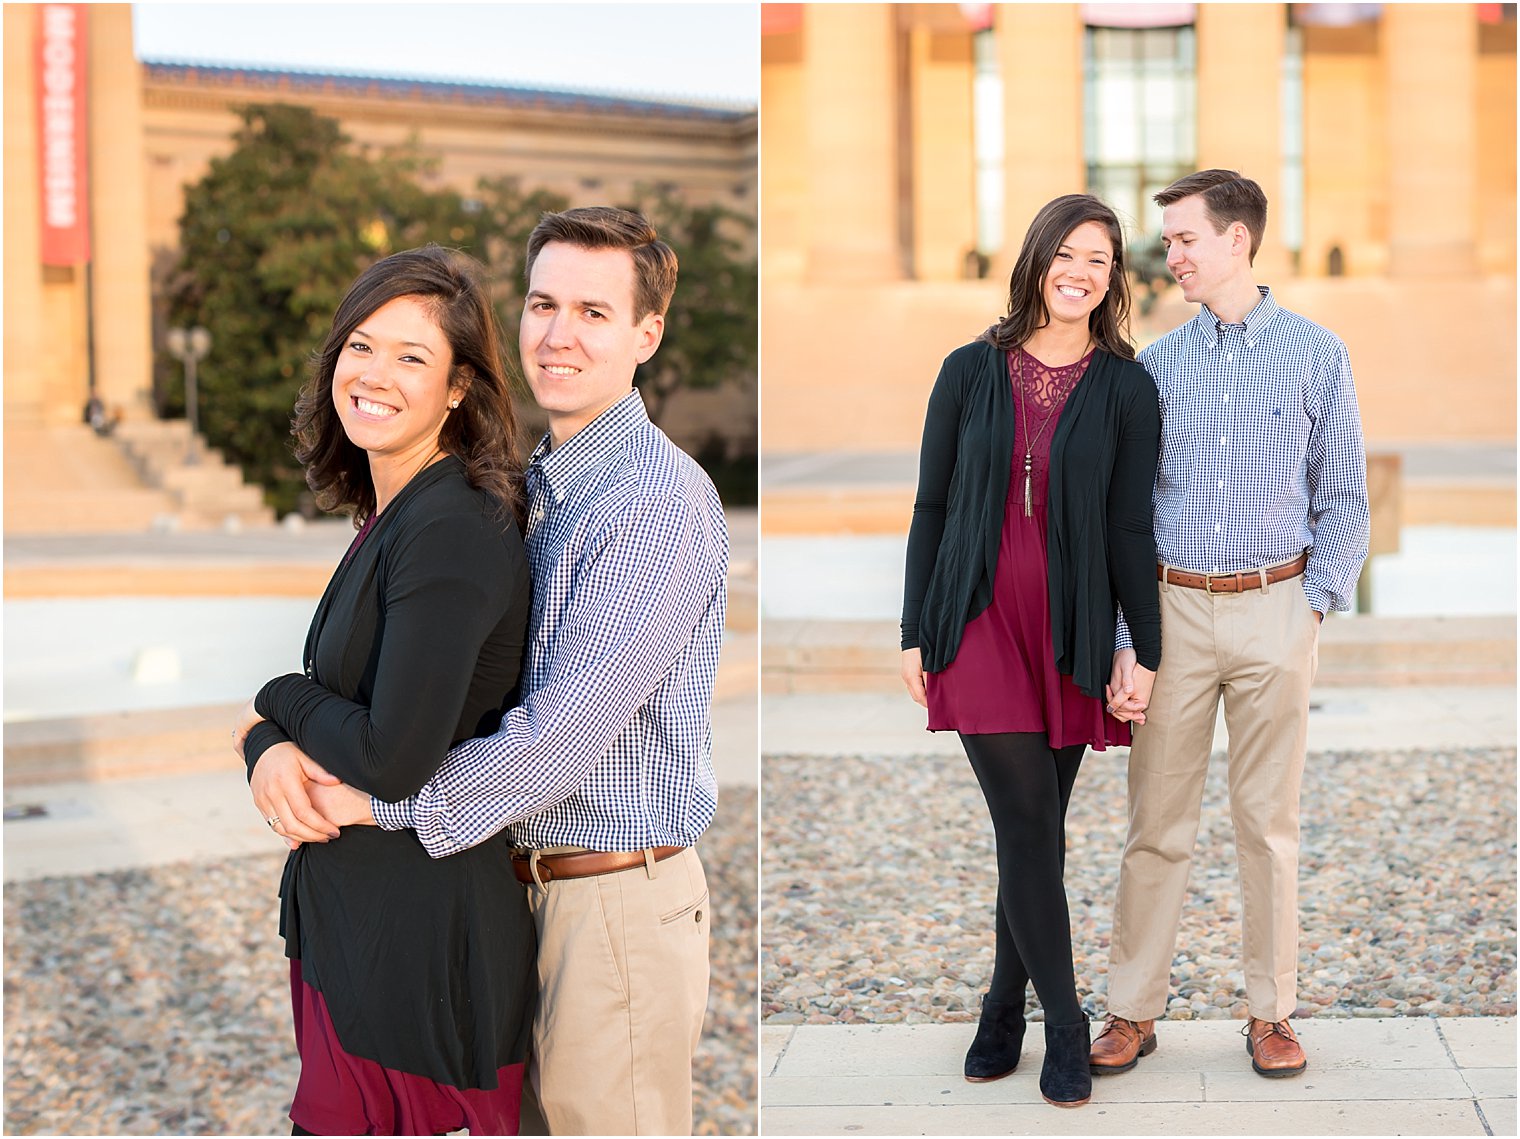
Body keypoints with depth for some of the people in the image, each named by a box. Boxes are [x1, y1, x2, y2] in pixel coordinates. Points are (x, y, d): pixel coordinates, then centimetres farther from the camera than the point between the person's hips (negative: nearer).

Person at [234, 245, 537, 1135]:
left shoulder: (451, 531, -21)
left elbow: (395, 759, -26)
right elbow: (335, 689, 11)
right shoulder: (389, 518, 9)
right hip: (350, 921, 9)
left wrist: (279, 703, -8)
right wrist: (270, 749, -11)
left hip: (420, 932, -9)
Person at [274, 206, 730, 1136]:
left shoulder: (662, 501, -20)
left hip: (622, 902, -9)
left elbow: (566, 729, -24)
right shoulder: (532, 486, 12)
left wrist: (382, 801, -16)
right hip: (539, 882, 9)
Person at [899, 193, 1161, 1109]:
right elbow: (931, 507, 6)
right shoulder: (971, 372, 3)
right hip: (981, 622, -1)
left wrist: (1146, 650, 1)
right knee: (1030, 827, -7)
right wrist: (914, 633, 4)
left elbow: (1131, 527, 4)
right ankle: (1066, 1030, 5)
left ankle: (1004, 1013, 23)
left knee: (1037, 836, 6)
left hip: (1071, 634, 1)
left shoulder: (1126, 388, 3)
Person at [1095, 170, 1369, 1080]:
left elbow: (1344, 498, 5)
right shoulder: (1156, 366, 7)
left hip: (1274, 607, -1)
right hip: (1174, 605, 1)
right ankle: (1134, 1012, 13)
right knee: (1158, 823, 4)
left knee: (1270, 822, 6)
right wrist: (1122, 639, 0)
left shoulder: (1317, 356, 2)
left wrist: (1315, 605, -5)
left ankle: (1272, 1013, 17)